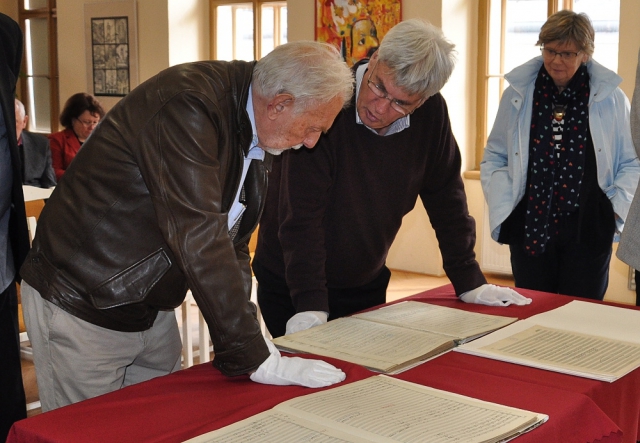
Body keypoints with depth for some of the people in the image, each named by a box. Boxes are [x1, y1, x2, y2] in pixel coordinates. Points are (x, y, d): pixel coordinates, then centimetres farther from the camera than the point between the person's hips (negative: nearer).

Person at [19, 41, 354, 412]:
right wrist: (255, 357, -29)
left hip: (154, 308, 8)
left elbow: (233, 241, 6)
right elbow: (198, 238, -32)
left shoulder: (258, 132, 1)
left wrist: (248, 336, -3)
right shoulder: (188, 105, -27)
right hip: (80, 309, -8)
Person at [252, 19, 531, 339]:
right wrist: (311, 306, -31)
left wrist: (469, 284, 0)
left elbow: (445, 198, 0)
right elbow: (301, 215, -27)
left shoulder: (431, 113, -11)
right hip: (291, 287, -4)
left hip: (367, 286, 4)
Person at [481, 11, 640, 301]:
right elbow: (495, 157, 10)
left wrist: (616, 209, -5)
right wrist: (503, 206, -2)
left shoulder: (610, 98, 1)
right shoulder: (518, 94, 4)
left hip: (588, 232, -1)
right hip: (530, 229, 1)